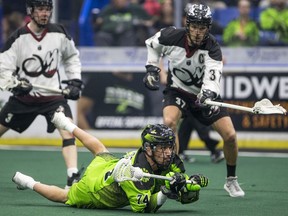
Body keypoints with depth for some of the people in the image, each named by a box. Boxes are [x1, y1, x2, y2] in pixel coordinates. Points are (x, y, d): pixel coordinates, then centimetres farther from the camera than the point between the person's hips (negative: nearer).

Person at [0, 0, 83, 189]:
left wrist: (75, 81, 7)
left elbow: (72, 57, 17)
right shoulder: (18, 38, -11)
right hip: (24, 96, 0)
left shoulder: (59, 34, -3)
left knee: (67, 130, -22)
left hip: (53, 95, 0)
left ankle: (73, 178, -26)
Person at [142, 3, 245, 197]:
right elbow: (152, 43, 4)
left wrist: (208, 94, -60)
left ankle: (231, 181, 16)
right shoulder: (171, 37, -20)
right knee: (169, 122, -30)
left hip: (204, 93, 0)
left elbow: (213, 75, -42)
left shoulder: (212, 47, -25)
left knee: (230, 135, -10)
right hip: (177, 91, 0)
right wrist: (152, 68, -4)